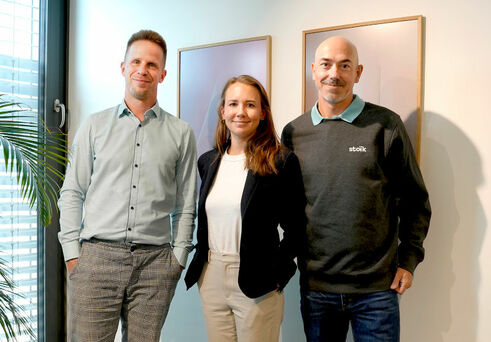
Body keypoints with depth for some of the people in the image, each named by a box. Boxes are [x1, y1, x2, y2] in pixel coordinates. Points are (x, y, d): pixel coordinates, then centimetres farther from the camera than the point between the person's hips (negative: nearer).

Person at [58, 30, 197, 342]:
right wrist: (72, 253, 0)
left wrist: (178, 257, 2)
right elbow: (72, 193, 8)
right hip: (96, 256, 0)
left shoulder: (181, 133, 7)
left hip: (154, 262, 0)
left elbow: (186, 205, 8)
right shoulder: (95, 126, 9)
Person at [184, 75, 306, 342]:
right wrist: (202, 263, 10)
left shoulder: (281, 163, -8)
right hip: (210, 279, 5)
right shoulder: (207, 162, 8)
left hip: (256, 285, -4)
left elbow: (295, 232, -6)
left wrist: (273, 275, -11)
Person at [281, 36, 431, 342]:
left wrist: (408, 259, -1)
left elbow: (414, 199, 3)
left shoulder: (386, 125, -4)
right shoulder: (294, 132, 3)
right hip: (315, 286, 2)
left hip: (377, 288, -2)